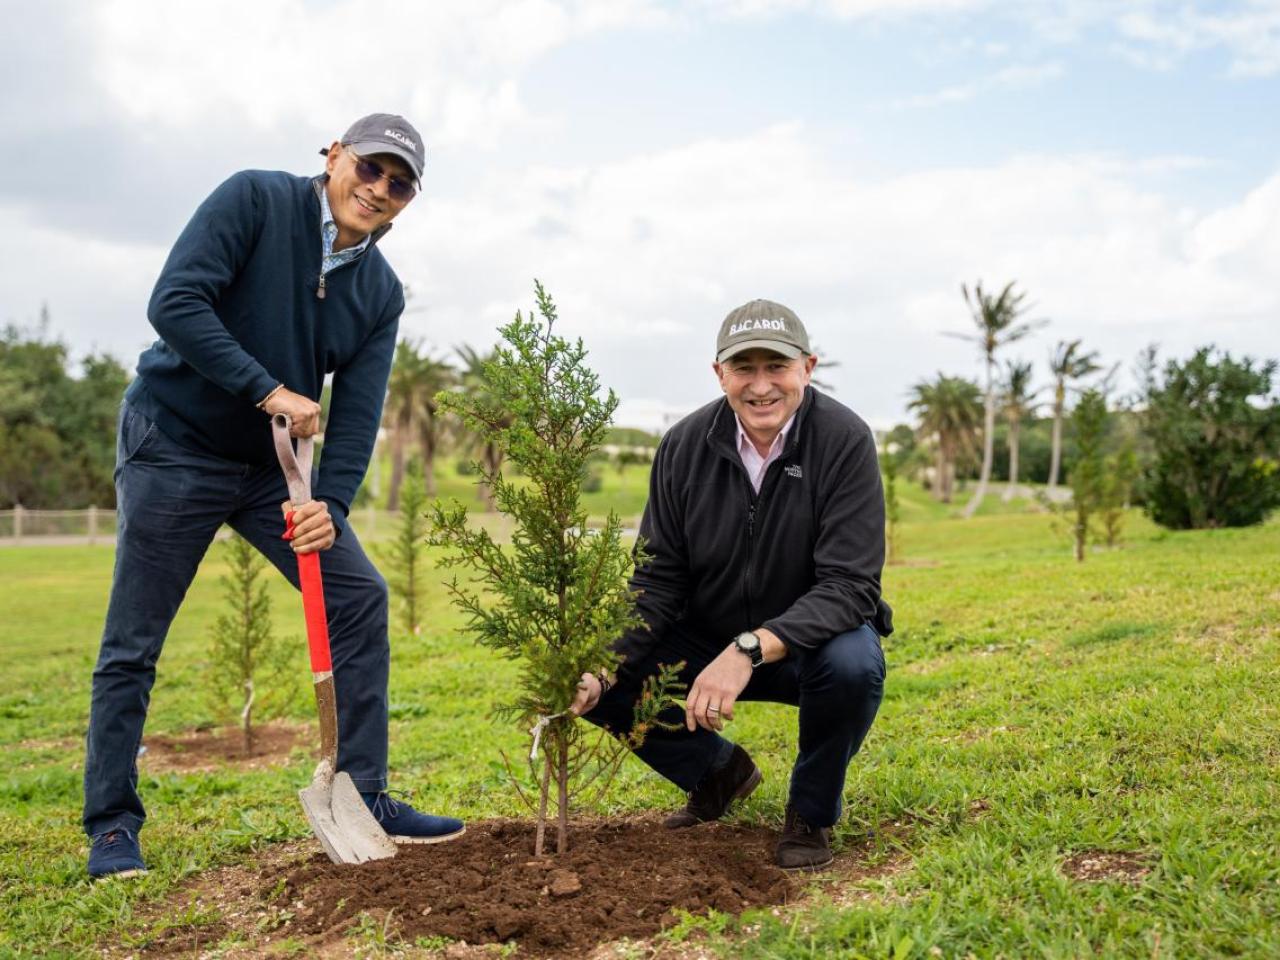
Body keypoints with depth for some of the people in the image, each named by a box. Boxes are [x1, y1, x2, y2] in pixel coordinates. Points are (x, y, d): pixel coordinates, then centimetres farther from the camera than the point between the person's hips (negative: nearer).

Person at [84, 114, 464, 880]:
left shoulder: (381, 292, 0)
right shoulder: (255, 200, -14)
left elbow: (358, 413, -5)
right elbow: (175, 303, -23)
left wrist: (332, 507, -20)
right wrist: (269, 391, -27)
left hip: (276, 463, 5)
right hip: (174, 443, -5)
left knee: (360, 597, -2)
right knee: (133, 645, -1)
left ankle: (364, 799, 8)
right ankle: (112, 826, 14)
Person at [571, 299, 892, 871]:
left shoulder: (844, 441, -21)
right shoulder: (685, 446, -10)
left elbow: (850, 585, -27)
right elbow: (658, 580, -8)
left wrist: (750, 650, -41)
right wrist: (602, 667, -25)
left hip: (813, 639, -3)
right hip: (709, 641, 3)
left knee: (853, 666, -37)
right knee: (597, 682, -15)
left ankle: (811, 813, -5)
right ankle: (718, 771, 14)